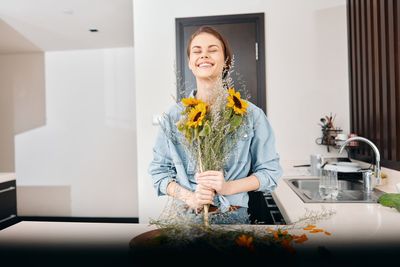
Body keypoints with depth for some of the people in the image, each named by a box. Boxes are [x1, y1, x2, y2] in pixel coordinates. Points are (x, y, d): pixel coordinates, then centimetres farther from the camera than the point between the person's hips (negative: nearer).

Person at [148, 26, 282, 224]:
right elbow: (158, 171, 2)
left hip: (233, 216, 0)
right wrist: (188, 197, -15)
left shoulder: (251, 115, -7)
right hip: (186, 215, 1)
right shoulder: (174, 115, -2)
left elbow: (270, 172, -2)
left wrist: (227, 187, -17)